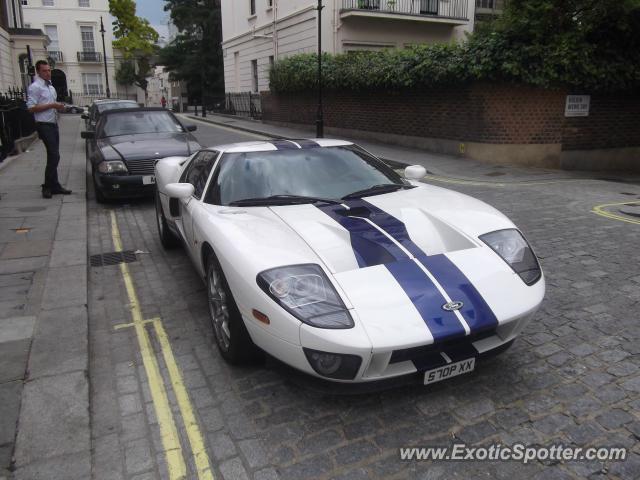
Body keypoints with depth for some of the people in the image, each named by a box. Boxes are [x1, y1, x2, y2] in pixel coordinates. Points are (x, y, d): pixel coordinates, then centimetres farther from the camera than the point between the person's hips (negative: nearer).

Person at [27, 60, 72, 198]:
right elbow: (31, 108, -15)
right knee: (54, 156, -12)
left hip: (53, 124, 8)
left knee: (53, 156, 10)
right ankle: (48, 186, -3)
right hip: (44, 125, -8)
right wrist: (52, 105, -18)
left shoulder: (51, 87, 18)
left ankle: (53, 186, 16)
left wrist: (59, 107, 5)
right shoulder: (35, 87, -9)